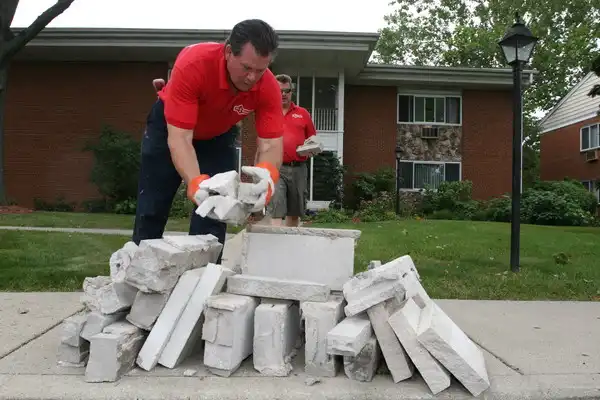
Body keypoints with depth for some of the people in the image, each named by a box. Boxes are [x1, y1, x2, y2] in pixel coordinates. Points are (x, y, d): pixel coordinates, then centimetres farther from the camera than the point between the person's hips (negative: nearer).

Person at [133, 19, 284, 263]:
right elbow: (179, 137, -40)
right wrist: (195, 182, -56)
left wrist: (267, 173, -54)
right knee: (151, 209, 1)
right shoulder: (193, 64, -39)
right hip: (169, 126, -2)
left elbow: (271, 143, -31)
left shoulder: (269, 87, -30)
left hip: (219, 135, 2)